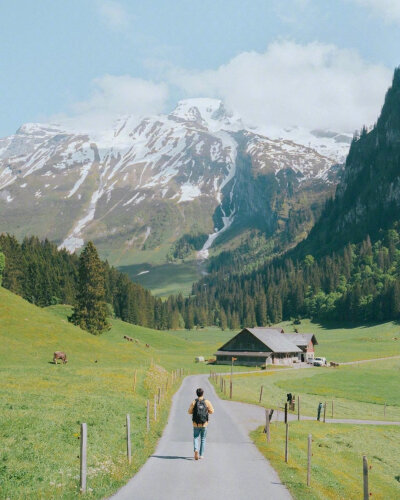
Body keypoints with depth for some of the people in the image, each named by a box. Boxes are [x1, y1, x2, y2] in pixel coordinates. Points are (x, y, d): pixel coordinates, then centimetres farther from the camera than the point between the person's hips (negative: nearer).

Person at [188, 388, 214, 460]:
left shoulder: (194, 402, -6)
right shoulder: (207, 402, -5)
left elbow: (189, 412, -6)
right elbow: (211, 411, -2)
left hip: (196, 424, 0)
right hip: (204, 424, 1)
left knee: (196, 438, 9)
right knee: (203, 439, 15)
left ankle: (196, 450, -18)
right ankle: (201, 455, 17)